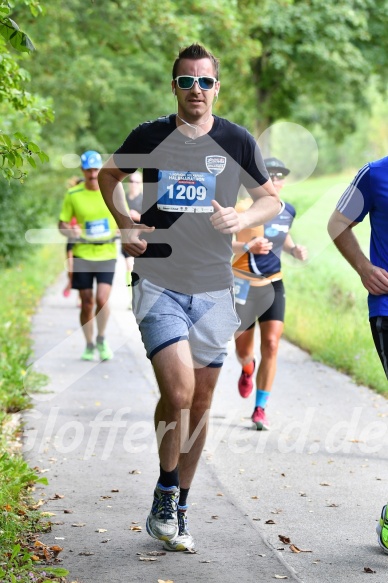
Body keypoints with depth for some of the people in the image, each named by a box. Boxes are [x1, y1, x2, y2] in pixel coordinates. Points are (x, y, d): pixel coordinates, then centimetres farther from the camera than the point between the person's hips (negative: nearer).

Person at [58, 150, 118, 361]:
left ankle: (101, 340, 9)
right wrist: (71, 231, -17)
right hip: (82, 254, 0)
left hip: (107, 254, 0)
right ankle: (89, 346, 23)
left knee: (102, 300, -15)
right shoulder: (73, 195, -2)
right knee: (87, 303, 4)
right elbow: (62, 224, 4)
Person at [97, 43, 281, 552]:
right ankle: (165, 494, 5)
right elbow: (110, 175, 19)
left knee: (201, 400, 8)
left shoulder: (237, 141, 2)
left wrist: (243, 218, -10)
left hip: (213, 285, 2)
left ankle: (177, 510, 24)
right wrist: (124, 223, 3)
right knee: (178, 390, -19)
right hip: (158, 280, -2)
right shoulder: (148, 137, 1)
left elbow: (272, 199, 12)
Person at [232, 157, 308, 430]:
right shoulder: (243, 209, -14)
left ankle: (260, 408, 0)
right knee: (243, 348, 7)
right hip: (243, 284, -3)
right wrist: (248, 247, -33)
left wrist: (295, 250, 1)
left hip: (273, 285, 3)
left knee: (271, 344, -10)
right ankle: (248, 370, 47)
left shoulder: (288, 211, 3)